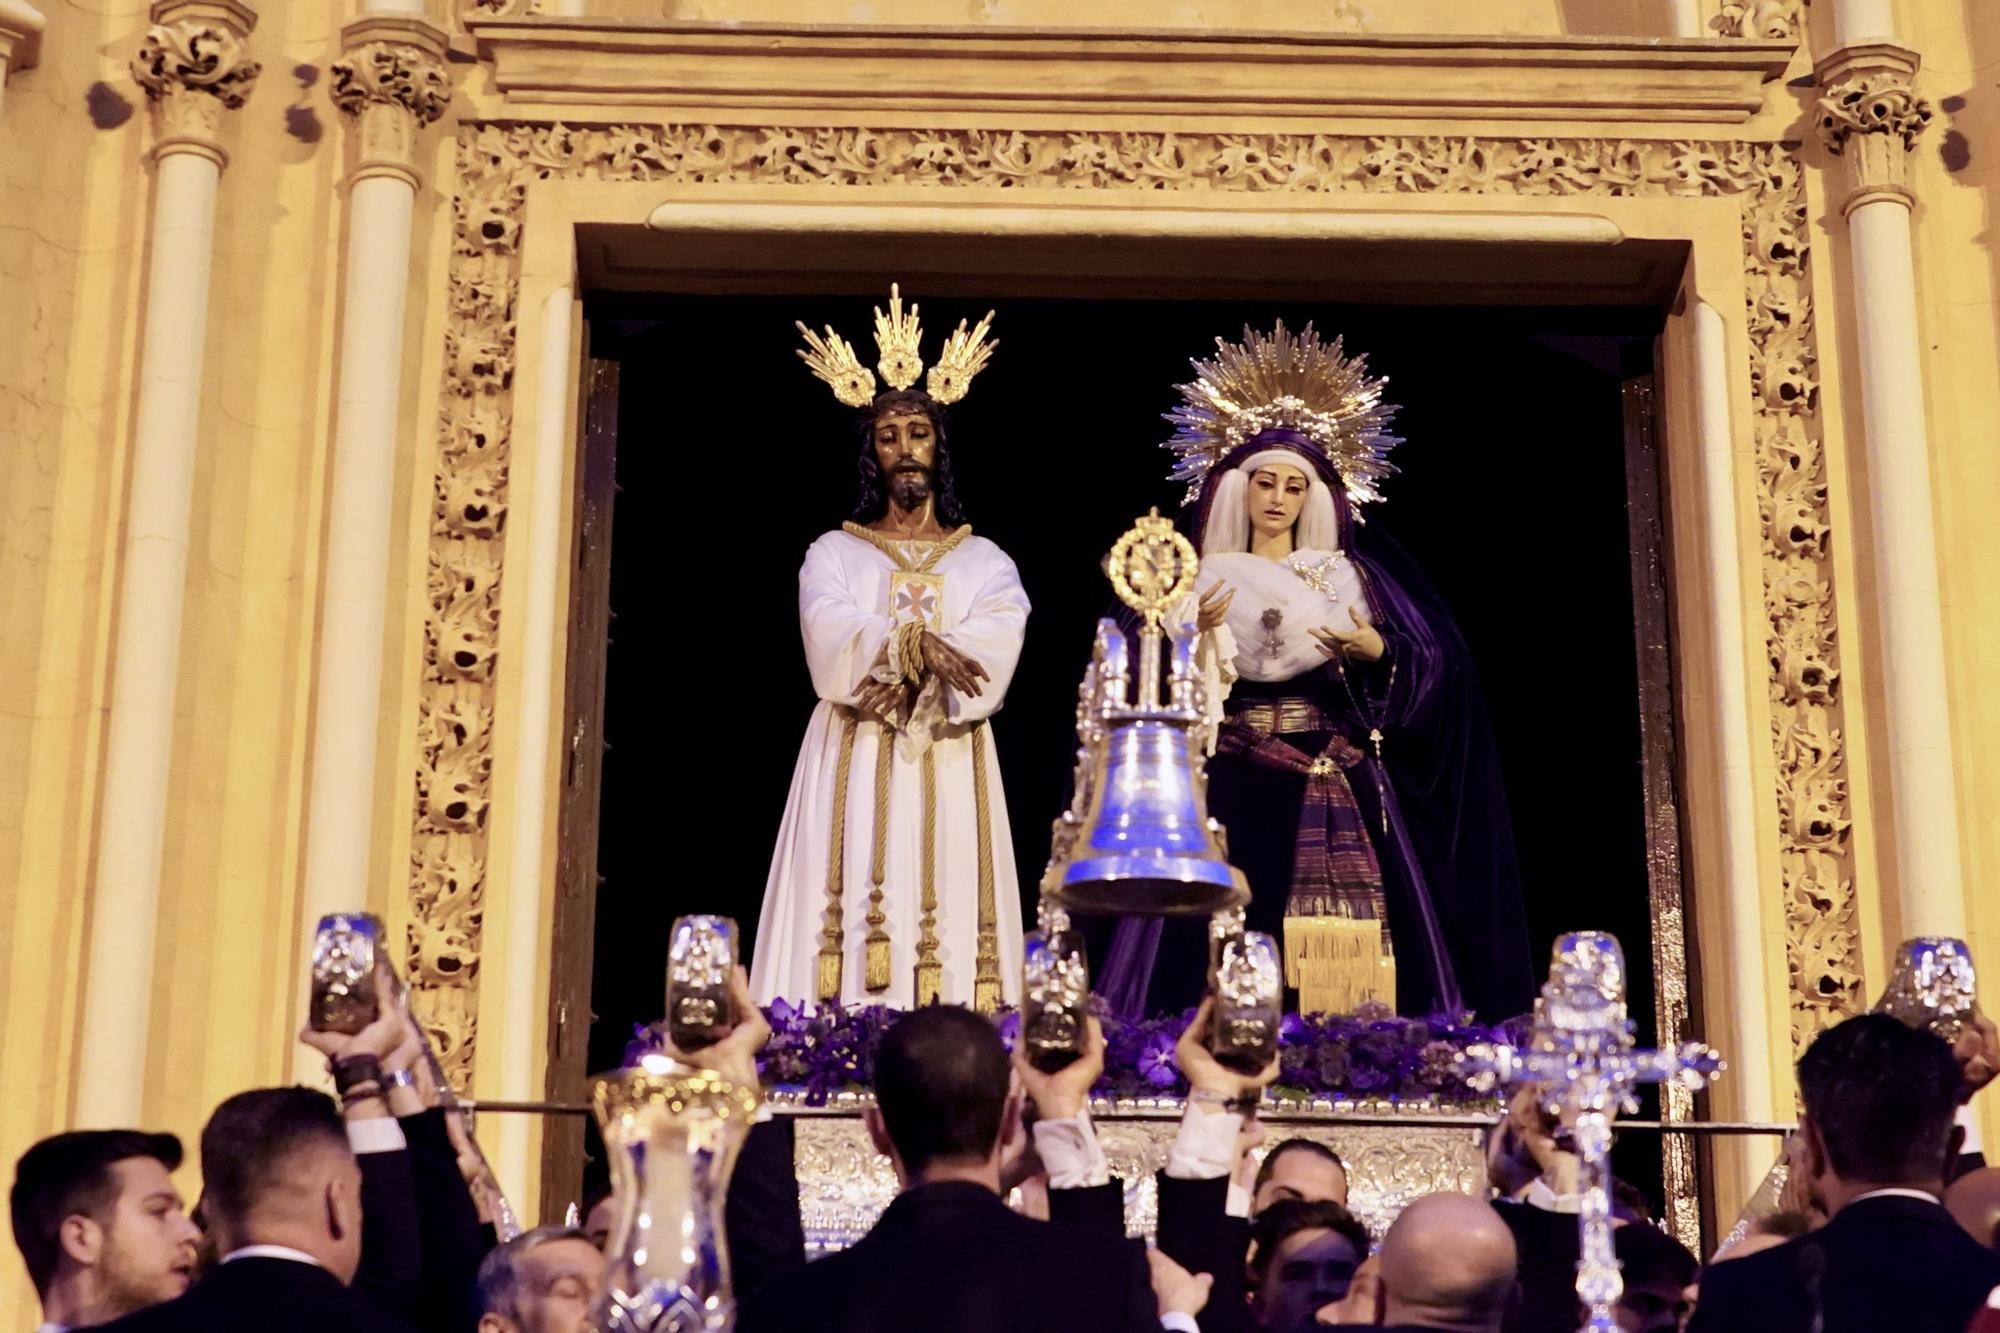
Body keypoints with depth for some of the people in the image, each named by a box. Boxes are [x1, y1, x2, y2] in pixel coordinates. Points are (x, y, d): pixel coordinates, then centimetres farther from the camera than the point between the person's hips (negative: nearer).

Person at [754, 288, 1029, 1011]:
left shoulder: (985, 562, 13)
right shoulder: (834, 553, 12)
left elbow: (992, 656, -6)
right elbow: (831, 644, -8)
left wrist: (904, 680, -16)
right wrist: (915, 641, -22)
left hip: (949, 772, 1)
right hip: (855, 768, -1)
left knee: (948, 913, -8)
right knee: (851, 922, -10)